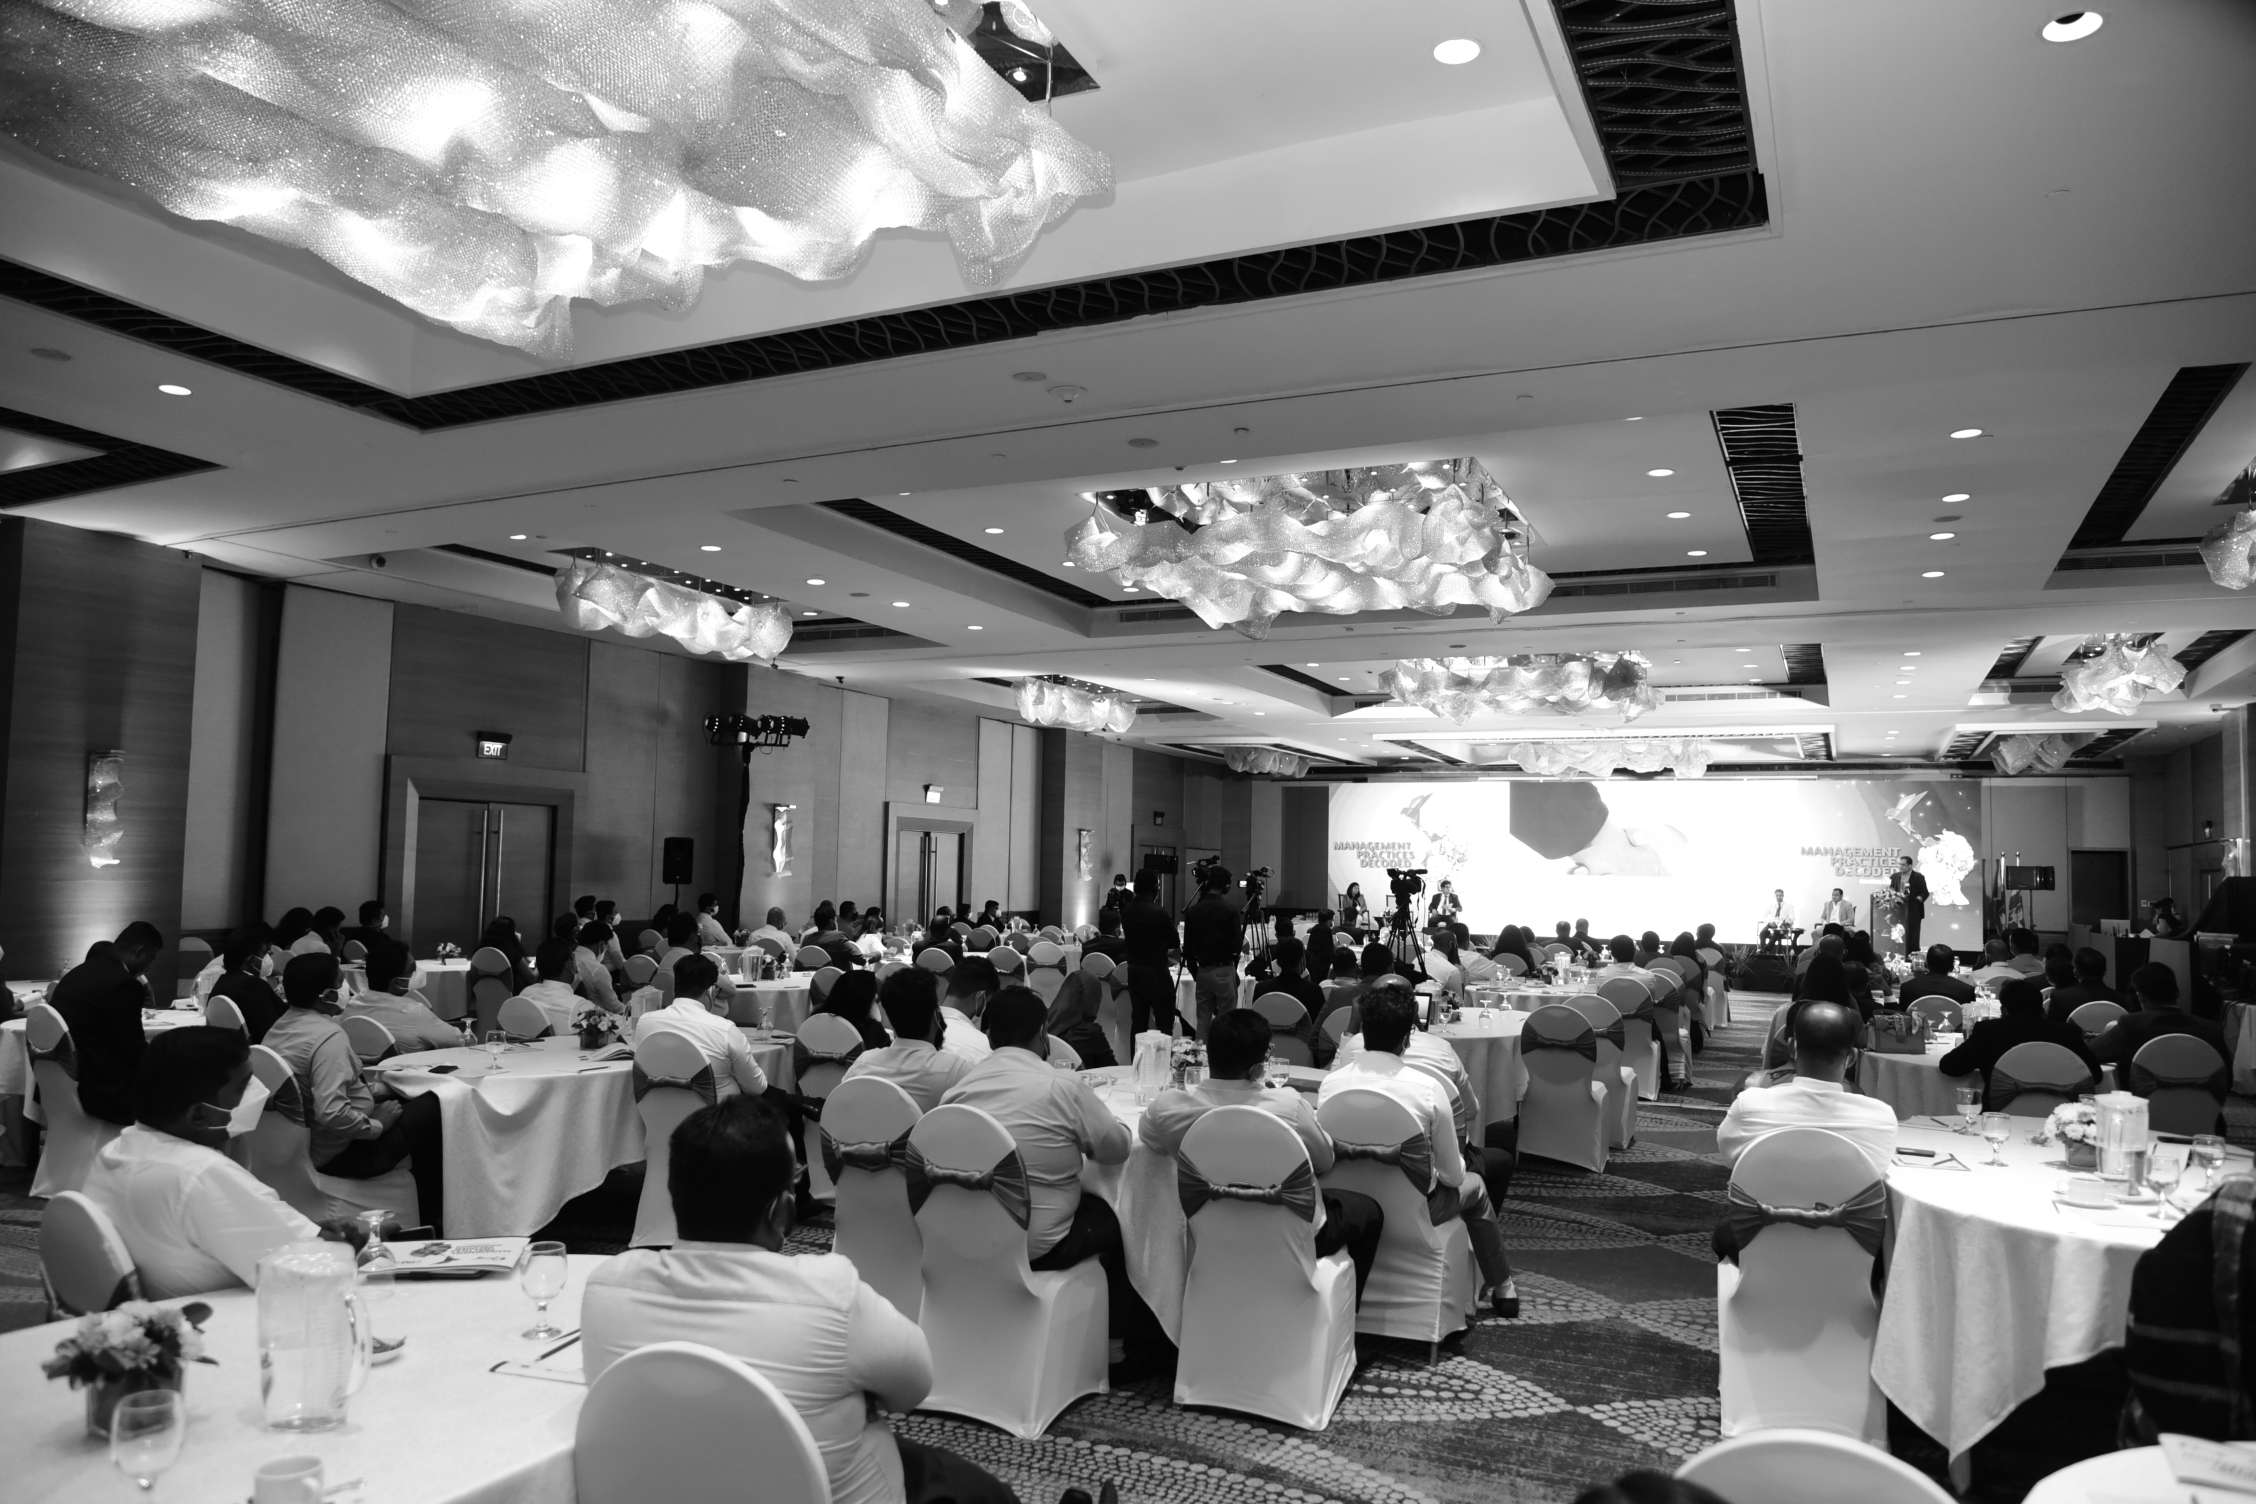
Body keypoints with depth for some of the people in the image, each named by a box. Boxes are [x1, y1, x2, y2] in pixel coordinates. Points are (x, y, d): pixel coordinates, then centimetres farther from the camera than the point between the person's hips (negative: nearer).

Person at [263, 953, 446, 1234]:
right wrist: (377, 1126, -18)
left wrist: (373, 1090, 11)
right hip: (339, 1154, -10)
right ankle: (430, 1217, 9)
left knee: (408, 1100, 20)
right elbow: (332, 1113, -34)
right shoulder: (328, 1036, -26)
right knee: (432, 1108, -5)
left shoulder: (279, 1027, 5)